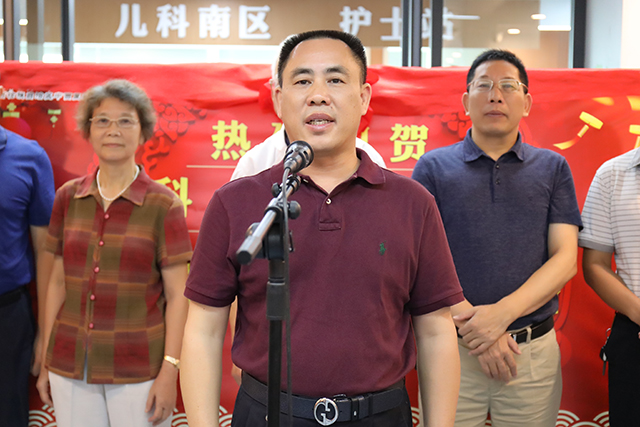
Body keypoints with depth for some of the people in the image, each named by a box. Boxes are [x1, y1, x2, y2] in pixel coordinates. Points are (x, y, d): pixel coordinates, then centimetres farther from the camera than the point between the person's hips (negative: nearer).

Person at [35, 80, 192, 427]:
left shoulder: (164, 204, -6)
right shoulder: (68, 197, 5)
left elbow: (176, 295, -6)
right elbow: (58, 283, 9)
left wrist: (170, 370, -11)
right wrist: (46, 361, 9)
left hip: (138, 371, -3)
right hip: (70, 366, 3)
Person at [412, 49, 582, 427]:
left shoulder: (553, 168, 7)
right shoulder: (433, 167, 3)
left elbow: (565, 258, -1)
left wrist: (503, 313, -15)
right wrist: (472, 322, -13)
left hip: (535, 352, 2)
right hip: (451, 349, -1)